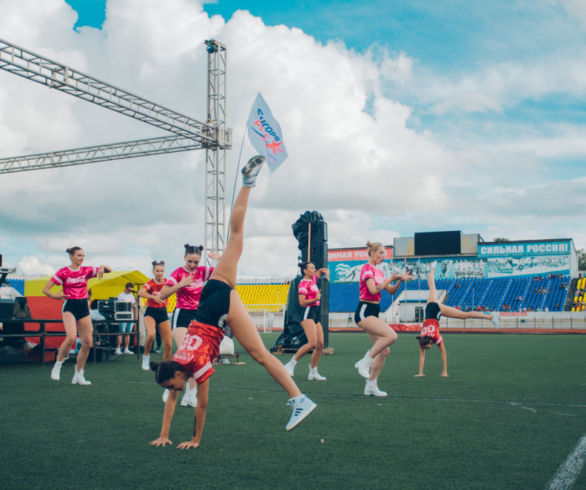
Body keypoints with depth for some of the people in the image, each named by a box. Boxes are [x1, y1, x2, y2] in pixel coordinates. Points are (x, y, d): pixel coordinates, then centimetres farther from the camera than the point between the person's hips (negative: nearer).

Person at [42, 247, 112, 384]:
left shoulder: (86, 270, 7)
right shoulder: (63, 272, -2)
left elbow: (109, 270, 7)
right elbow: (45, 289, -3)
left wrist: (103, 267, -16)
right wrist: (55, 296, -22)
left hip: (83, 307, 4)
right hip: (70, 307, -4)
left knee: (87, 343, -1)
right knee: (71, 337, -26)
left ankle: (79, 375, 11)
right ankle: (57, 365, -4)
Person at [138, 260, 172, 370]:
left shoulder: (167, 282, -3)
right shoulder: (151, 283, -13)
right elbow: (140, 292, -31)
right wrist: (153, 297, -48)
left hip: (163, 313, 3)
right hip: (151, 313, -3)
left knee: (168, 345, -1)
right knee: (151, 334, -33)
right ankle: (146, 355, -7)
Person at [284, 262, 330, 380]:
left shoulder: (313, 279, 17)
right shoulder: (304, 283, -7)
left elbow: (321, 270, 36)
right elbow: (302, 302, -15)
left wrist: (326, 272, 15)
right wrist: (316, 299, -23)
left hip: (315, 314, 9)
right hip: (308, 313, -9)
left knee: (320, 345, 3)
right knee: (312, 343, -22)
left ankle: (313, 373, 8)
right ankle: (291, 364, -14)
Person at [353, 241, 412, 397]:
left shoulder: (378, 271, 19)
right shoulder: (367, 268, -8)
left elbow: (391, 291, 19)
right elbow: (373, 290, -20)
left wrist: (399, 281, 3)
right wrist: (390, 279, -16)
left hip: (373, 313, 9)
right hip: (364, 312, -9)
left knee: (384, 351, 5)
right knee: (391, 335, -27)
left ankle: (371, 386, 11)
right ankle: (364, 362, -17)